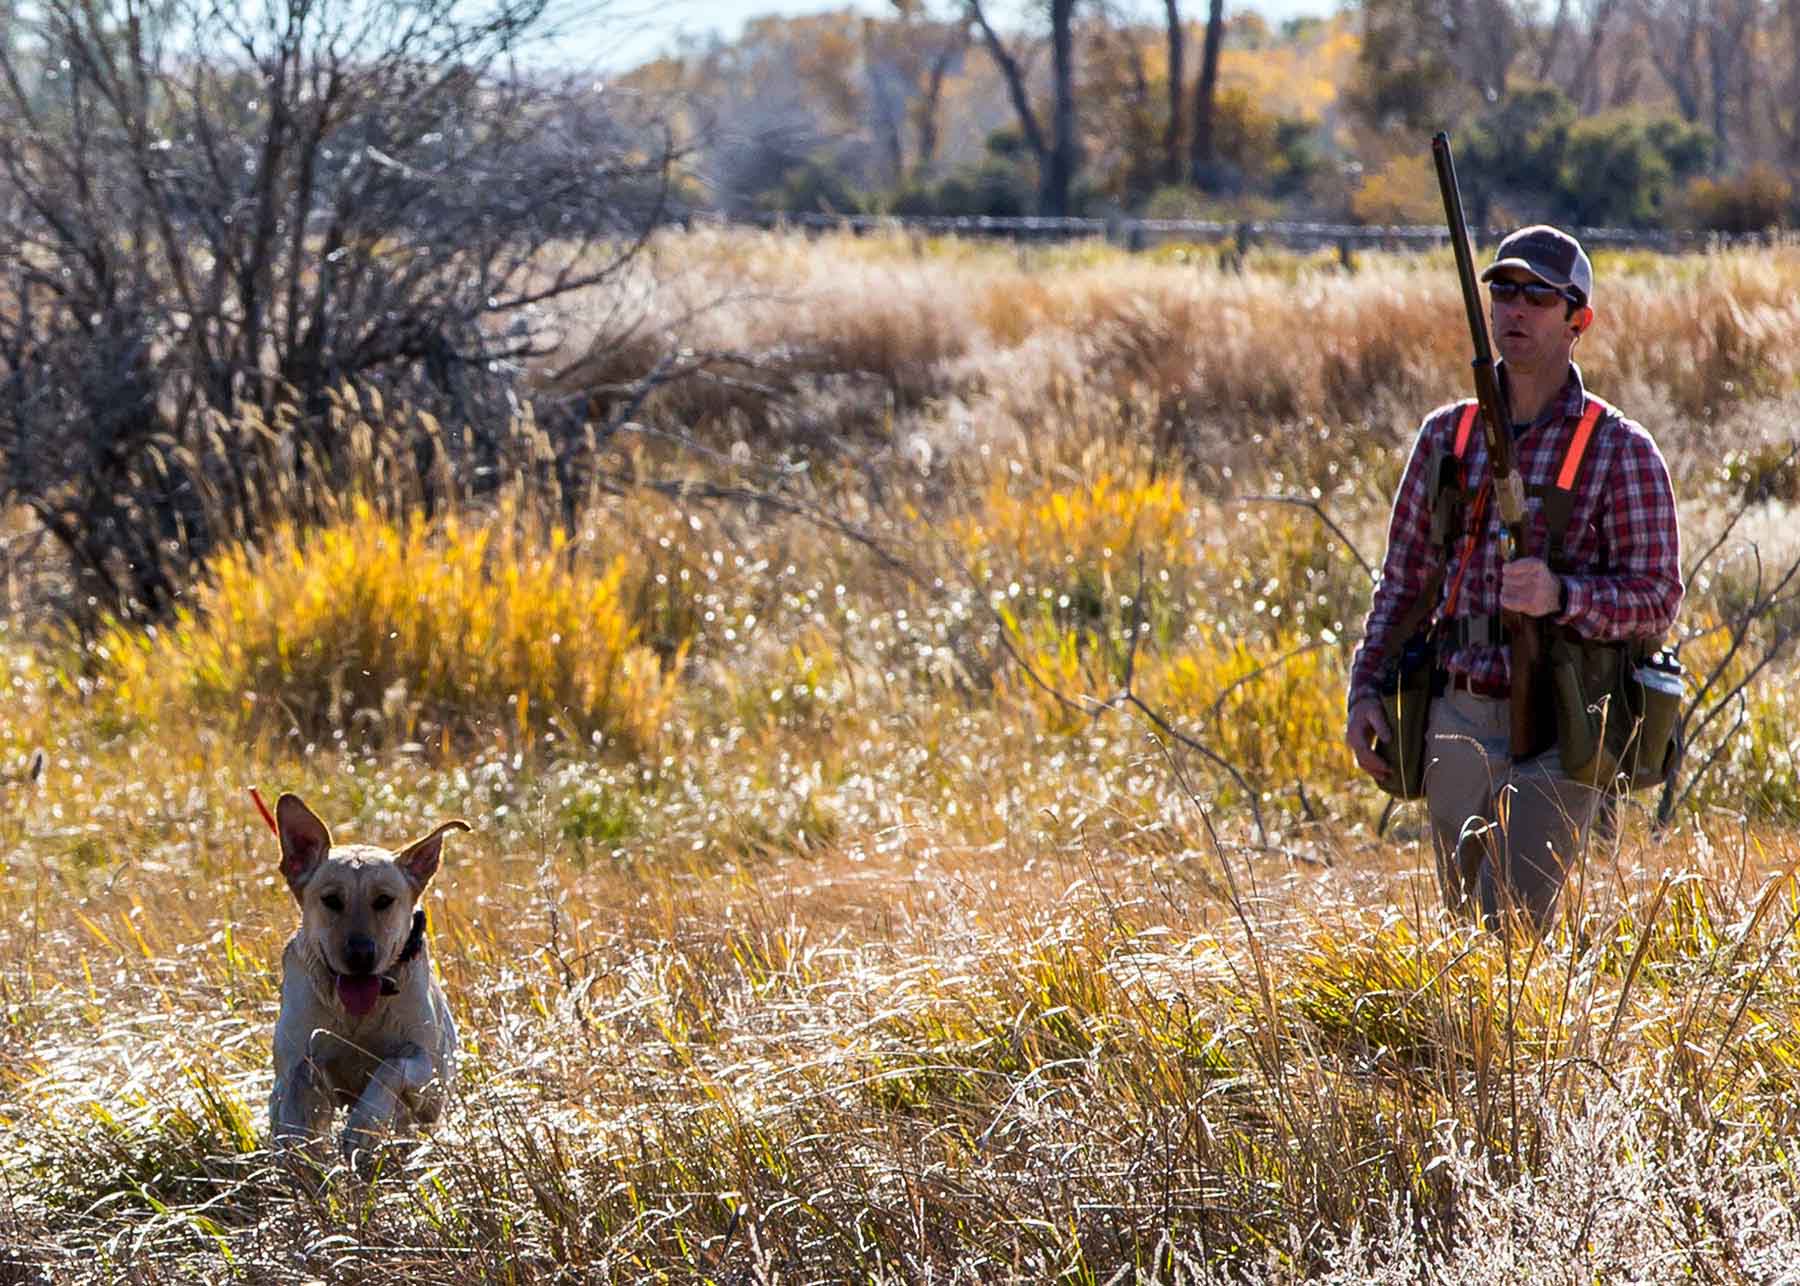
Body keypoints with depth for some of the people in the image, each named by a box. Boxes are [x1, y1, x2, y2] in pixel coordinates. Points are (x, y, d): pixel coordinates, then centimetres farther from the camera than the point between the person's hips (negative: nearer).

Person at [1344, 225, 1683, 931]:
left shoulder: (1621, 451, -5)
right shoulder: (1447, 436, 9)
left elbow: (1658, 598, -7)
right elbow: (1404, 578, 14)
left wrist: (1560, 596, -25)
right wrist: (1365, 689, 2)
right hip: (1459, 725, 5)